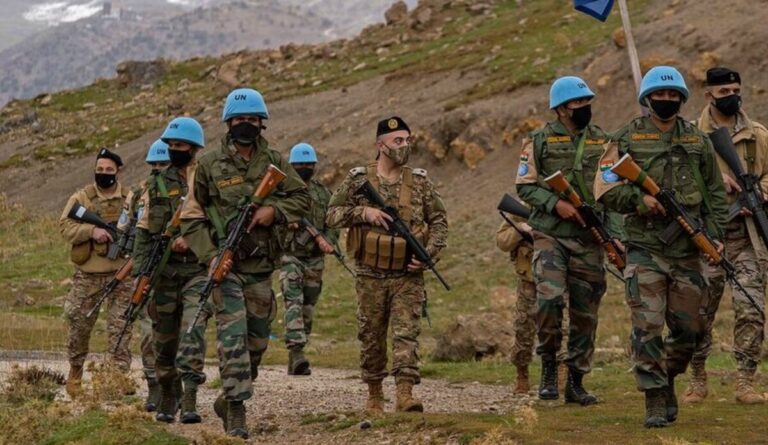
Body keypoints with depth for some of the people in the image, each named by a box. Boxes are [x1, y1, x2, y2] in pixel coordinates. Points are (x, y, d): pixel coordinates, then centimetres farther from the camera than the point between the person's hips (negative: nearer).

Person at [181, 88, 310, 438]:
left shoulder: (274, 163, 6)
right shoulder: (209, 165, -2)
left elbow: (302, 197, 10)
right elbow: (191, 217, 0)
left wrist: (274, 210, -10)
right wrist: (210, 256, -12)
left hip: (261, 267, 4)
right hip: (225, 266, -4)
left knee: (257, 340, 11)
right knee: (233, 338, -13)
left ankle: (229, 399, 29)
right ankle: (236, 413, -12)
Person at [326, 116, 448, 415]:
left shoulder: (420, 182, 4)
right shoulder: (357, 180, 1)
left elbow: (439, 221, 9)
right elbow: (332, 215, 0)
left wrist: (429, 253, -6)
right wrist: (363, 213, -16)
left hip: (408, 276, 0)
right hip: (370, 276, 0)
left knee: (406, 333, -10)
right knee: (371, 337, 9)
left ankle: (405, 395, -16)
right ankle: (374, 395, 22)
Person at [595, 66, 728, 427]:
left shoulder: (698, 142, 10)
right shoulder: (626, 140, 3)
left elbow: (716, 194, 13)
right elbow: (605, 190, -1)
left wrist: (714, 235, 1)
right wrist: (640, 199, -18)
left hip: (687, 250, 3)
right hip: (645, 249, -3)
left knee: (687, 329, 7)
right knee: (647, 327, -9)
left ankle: (668, 381, 30)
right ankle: (655, 399, -4)